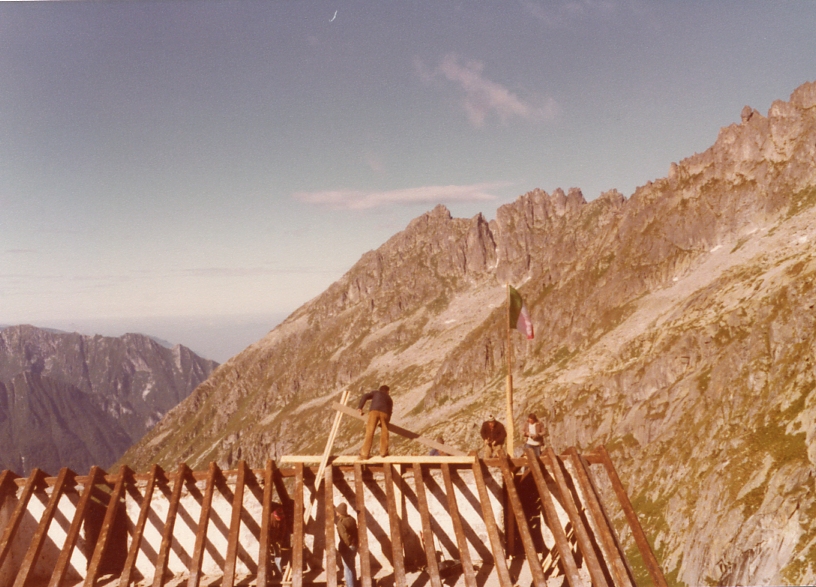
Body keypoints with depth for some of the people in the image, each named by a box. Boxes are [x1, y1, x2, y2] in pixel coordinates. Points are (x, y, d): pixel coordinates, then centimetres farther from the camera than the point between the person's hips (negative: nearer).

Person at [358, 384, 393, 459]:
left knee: (369, 432, -4)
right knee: (384, 433, 18)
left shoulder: (375, 392, 34)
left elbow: (365, 396, 16)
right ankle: (383, 452, 26)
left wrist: (360, 407, 15)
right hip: (385, 413, 1)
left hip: (374, 411, -1)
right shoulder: (389, 399, 37)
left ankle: (364, 454, -7)